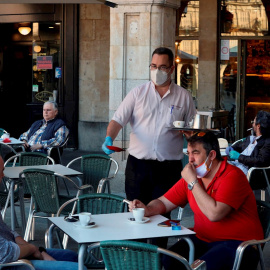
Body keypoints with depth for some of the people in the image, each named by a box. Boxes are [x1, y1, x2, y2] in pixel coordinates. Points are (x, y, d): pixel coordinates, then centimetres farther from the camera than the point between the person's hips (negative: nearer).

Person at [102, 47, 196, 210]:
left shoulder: (184, 96, 8)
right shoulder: (138, 93, 7)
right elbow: (118, 120, 0)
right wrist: (109, 139, -18)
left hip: (169, 167, 0)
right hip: (138, 164, 1)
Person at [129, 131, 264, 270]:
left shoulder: (232, 176, -14)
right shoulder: (191, 175, 8)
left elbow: (214, 214, -27)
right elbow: (163, 202, 12)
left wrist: (192, 182, -19)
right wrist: (147, 210, -11)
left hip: (237, 243, -6)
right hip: (203, 240, 6)